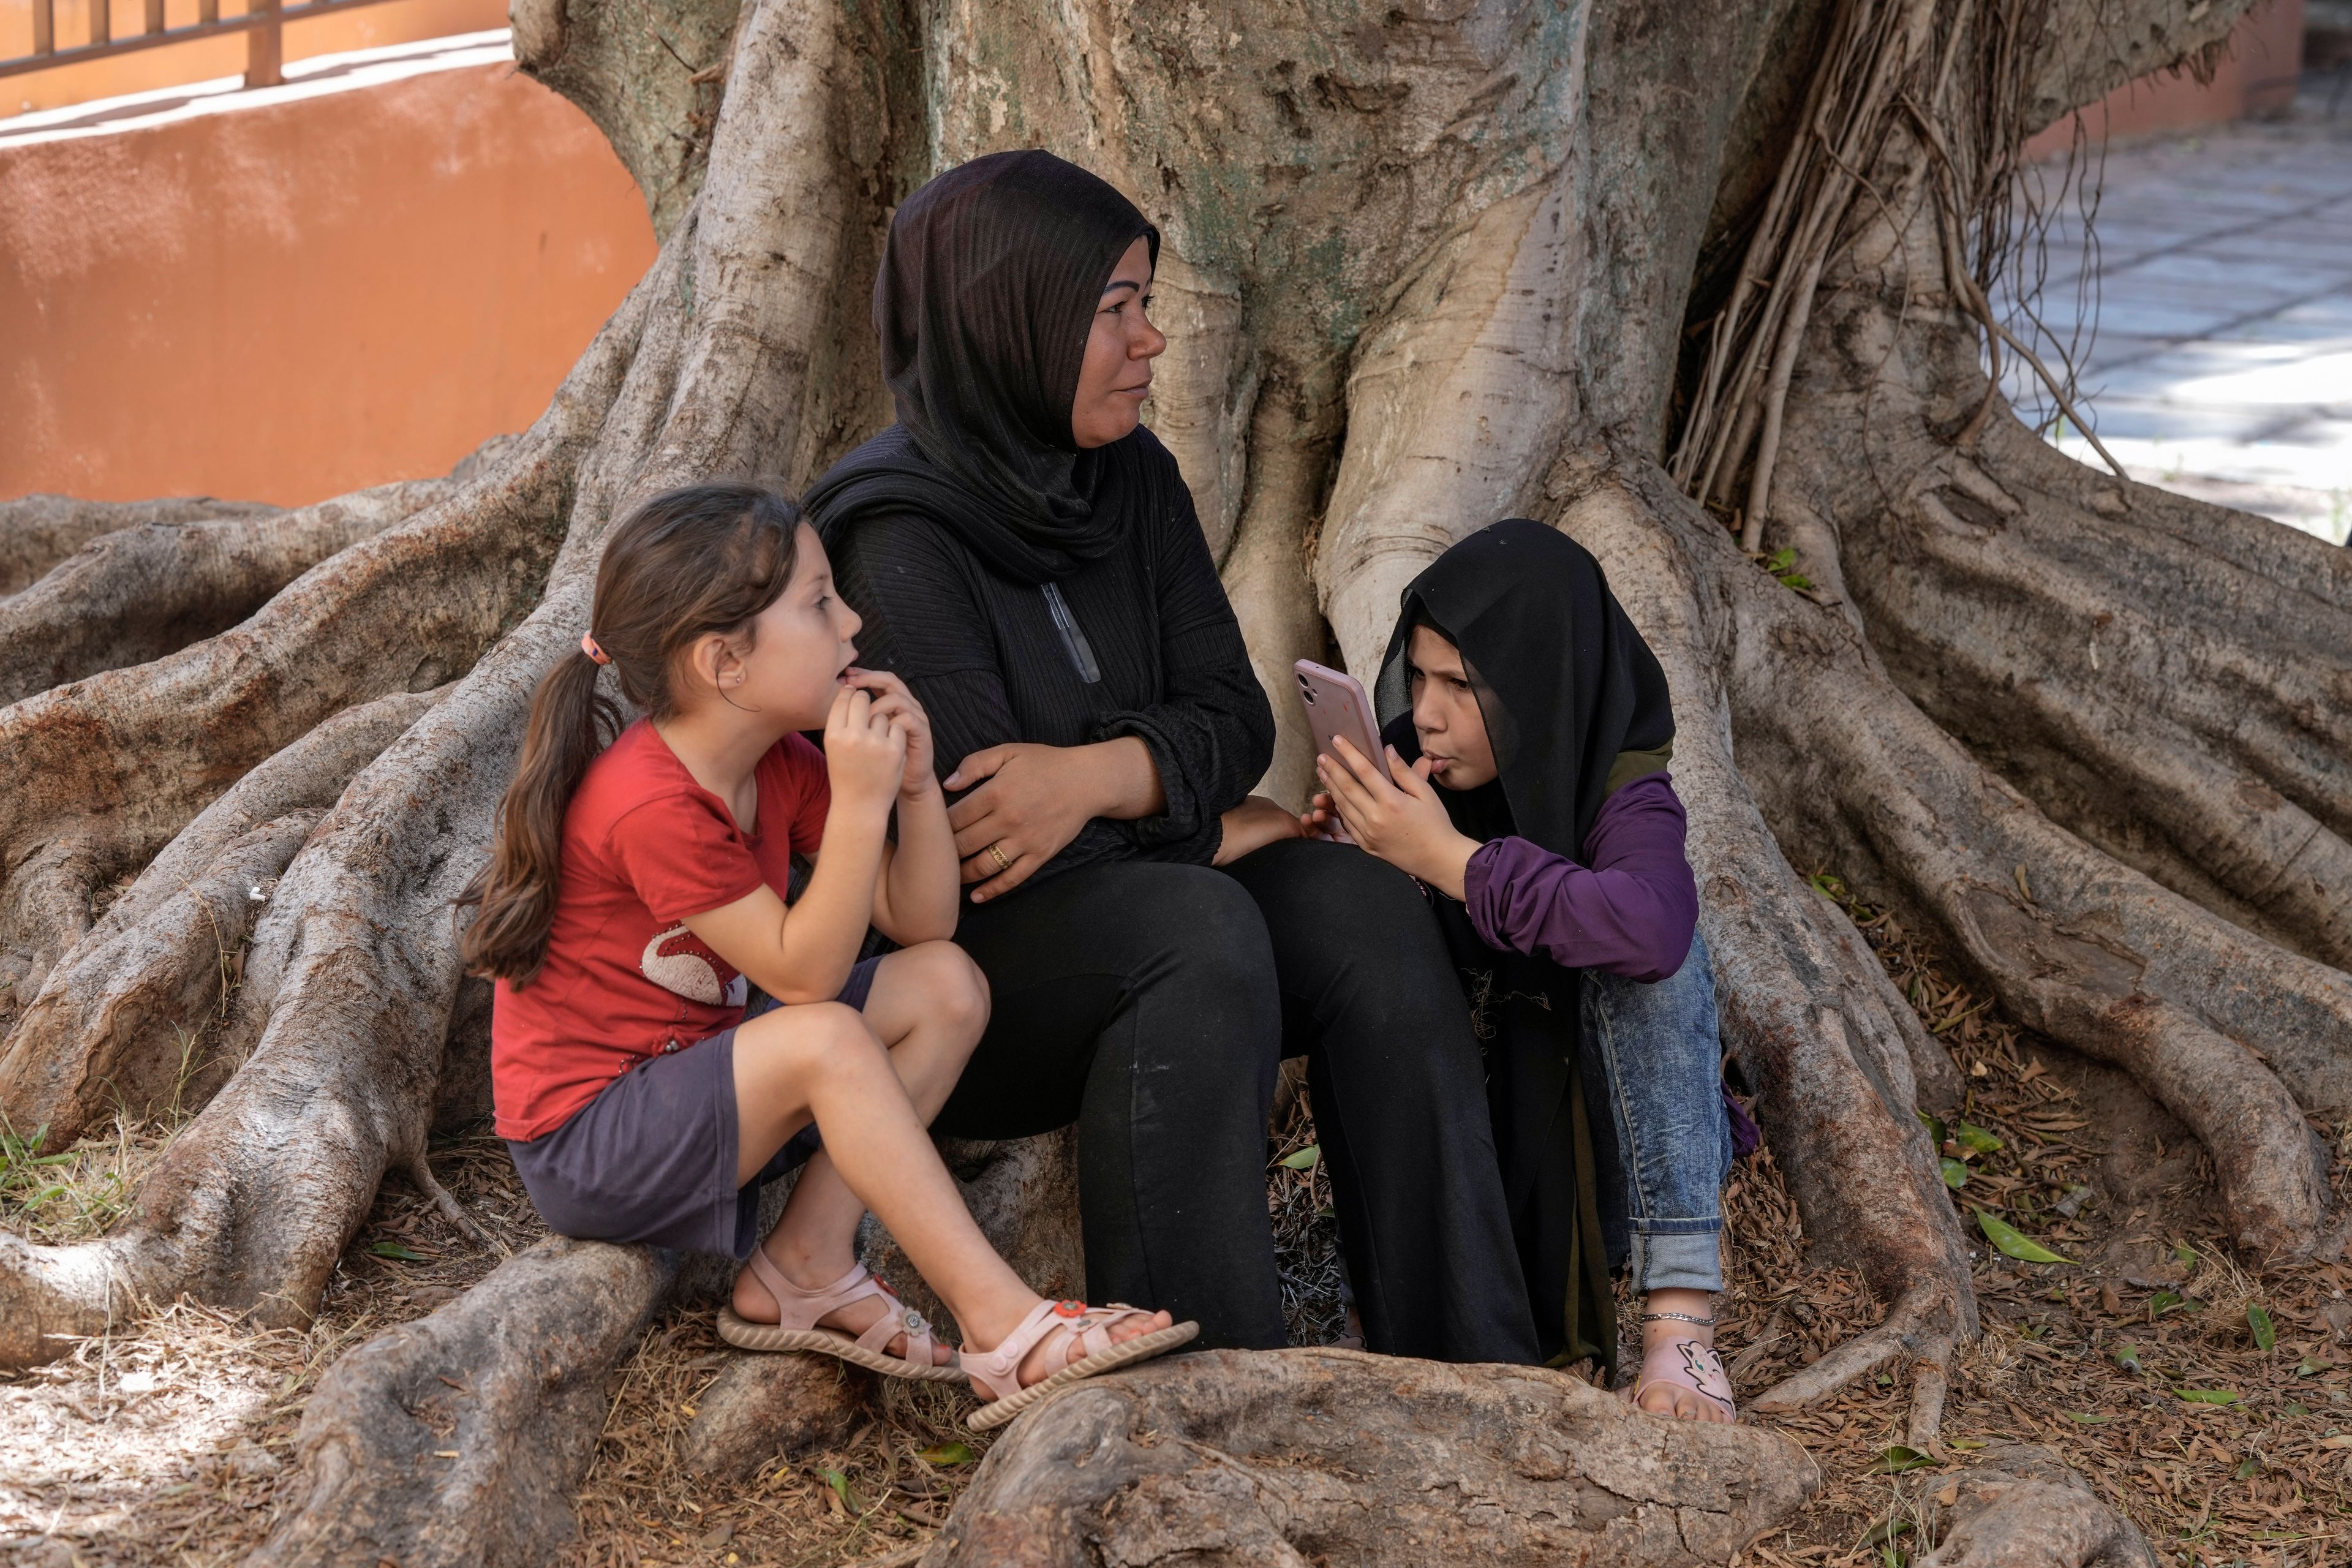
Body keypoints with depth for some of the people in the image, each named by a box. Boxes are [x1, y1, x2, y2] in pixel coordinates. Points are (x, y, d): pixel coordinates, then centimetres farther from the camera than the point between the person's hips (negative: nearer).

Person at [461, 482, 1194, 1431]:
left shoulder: (779, 769, 3)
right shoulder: (654, 808, -26)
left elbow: (919, 923, 3)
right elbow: (804, 975, -25)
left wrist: (915, 782, -12)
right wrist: (859, 801, -29)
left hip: (694, 1084, 9)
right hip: (585, 1143, -9)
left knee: (947, 987, -2)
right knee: (823, 1040, -33)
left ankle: (807, 1265, -7)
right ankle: (1003, 1328, -29)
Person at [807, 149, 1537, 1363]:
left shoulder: (1133, 482, 5)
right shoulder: (898, 544, -17)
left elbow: (1233, 715, 1)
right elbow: (969, 831, -21)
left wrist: (1098, 775, -21)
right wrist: (1216, 827, -9)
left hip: (1127, 889, 7)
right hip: (952, 959, -7)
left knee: (1364, 909, -20)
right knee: (1198, 928, -34)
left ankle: (1466, 1362, -22)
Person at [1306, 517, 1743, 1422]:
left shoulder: (1622, 795, -19)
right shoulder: (1408, 768, -9)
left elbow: (1651, 925, -43)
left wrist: (1446, 856, -38)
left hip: (1585, 1130, -3)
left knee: (1646, 954, -28)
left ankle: (1679, 1321, -33)